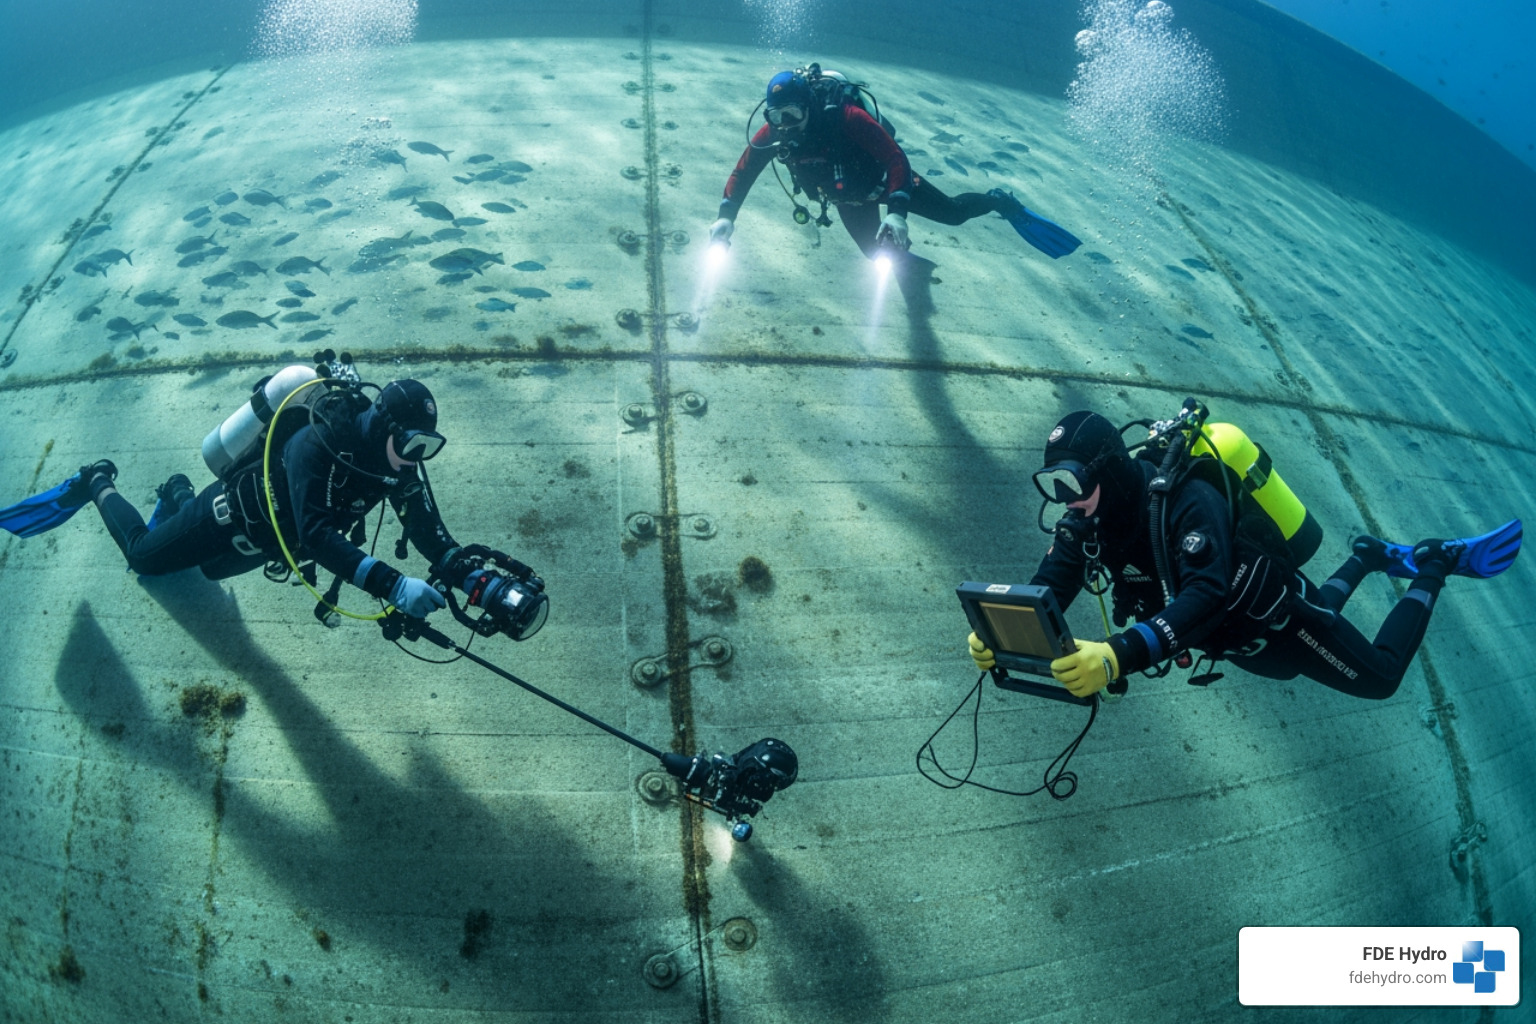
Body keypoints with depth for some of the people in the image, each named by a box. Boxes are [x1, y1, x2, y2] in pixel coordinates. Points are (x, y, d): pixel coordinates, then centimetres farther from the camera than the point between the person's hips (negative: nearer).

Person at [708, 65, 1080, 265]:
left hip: (884, 178, -4)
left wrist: (897, 212, -54)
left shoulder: (846, 117, -39)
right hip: (849, 199, 4)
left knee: (953, 212, 3)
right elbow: (742, 173, -16)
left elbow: (897, 160, -41)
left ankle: (1002, 202, 33)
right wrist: (726, 216, -31)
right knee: (878, 254, 16)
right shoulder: (772, 133, -26)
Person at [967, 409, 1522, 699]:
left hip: (1274, 615, -7)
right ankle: (1368, 558, 50)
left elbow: (1207, 592, -56)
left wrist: (1120, 654, -71)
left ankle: (1434, 564, 26)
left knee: (1379, 677, 11)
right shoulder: (1088, 519, -21)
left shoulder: (1185, 500, -41)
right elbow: (1049, 588, -26)